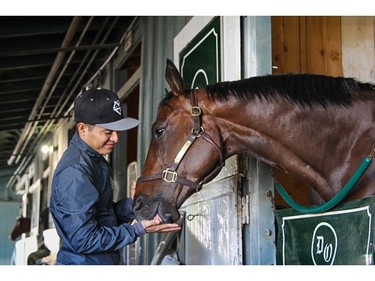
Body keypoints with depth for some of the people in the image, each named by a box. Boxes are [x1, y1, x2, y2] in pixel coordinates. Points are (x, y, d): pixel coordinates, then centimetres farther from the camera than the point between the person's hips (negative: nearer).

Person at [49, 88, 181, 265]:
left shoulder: (94, 159, 5)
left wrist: (133, 204, -5)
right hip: (83, 262, -9)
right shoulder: (75, 172, -23)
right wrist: (137, 229, -22)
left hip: (103, 262, 9)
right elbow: (83, 240, -24)